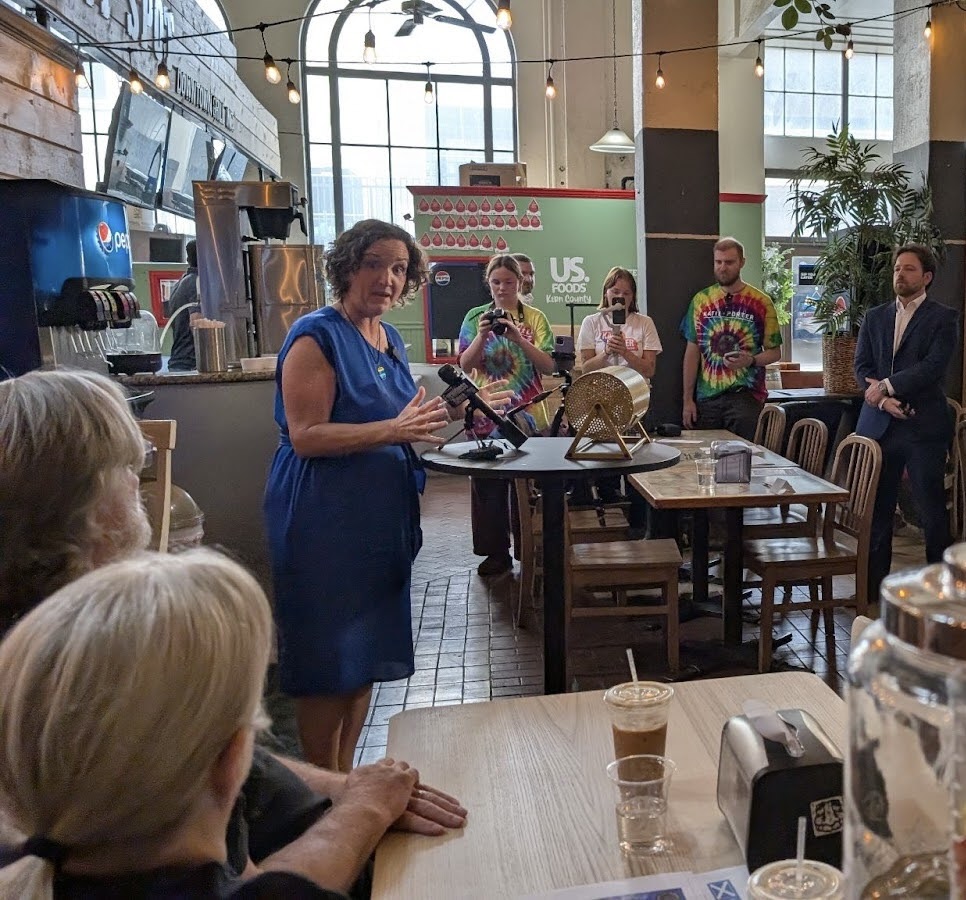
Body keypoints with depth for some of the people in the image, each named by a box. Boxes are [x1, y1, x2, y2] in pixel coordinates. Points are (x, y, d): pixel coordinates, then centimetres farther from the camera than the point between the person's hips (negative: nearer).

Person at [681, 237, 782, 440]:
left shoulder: (761, 302, 1)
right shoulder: (701, 300, 7)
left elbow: (775, 352, 5)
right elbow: (692, 352, 8)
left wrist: (751, 360, -17)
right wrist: (688, 399, 3)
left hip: (745, 395, -2)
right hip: (706, 398, 2)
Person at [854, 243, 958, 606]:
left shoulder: (943, 318, 1)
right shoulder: (874, 317, 14)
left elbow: (933, 366, -12)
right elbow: (861, 366, 6)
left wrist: (886, 386, -12)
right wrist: (885, 400, -9)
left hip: (923, 427, -4)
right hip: (878, 425, 4)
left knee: (932, 510, 2)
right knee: (876, 510, 7)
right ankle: (874, 586, 16)